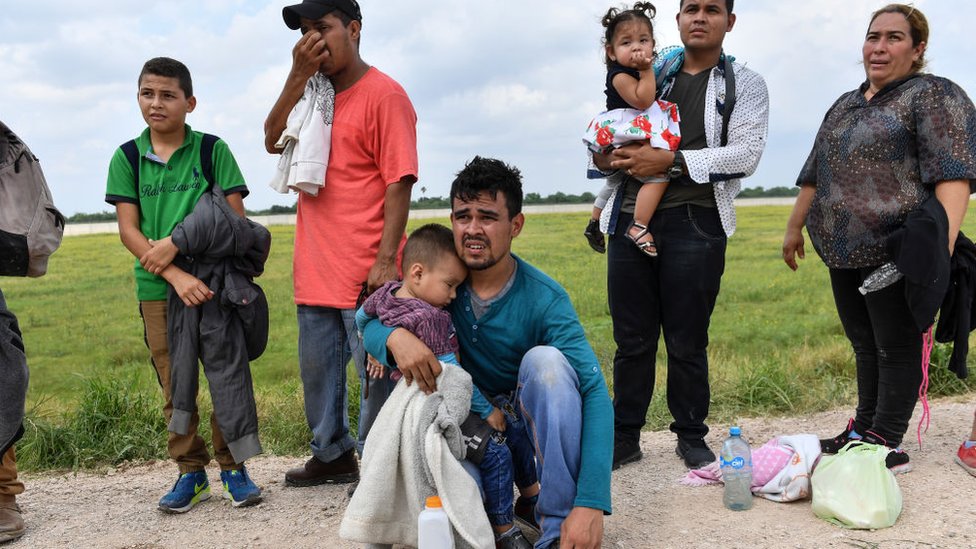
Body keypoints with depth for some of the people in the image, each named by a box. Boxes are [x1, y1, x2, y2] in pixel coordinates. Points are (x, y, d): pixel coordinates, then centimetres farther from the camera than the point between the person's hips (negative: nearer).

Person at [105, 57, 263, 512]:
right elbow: (128, 230, -1)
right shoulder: (127, 158, 5)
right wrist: (176, 275, -15)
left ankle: (233, 466, 15)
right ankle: (191, 472, 20)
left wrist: (177, 242, -15)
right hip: (158, 288, 2)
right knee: (175, 386, 8)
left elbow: (235, 217, -4)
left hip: (216, 281, -2)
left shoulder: (213, 151, 1)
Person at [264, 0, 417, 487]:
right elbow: (273, 141, 3)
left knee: (376, 373, 2)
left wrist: (387, 259, -20)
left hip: (363, 271, -8)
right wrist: (298, 76, -6)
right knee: (317, 370, 18)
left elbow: (399, 182, -14)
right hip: (315, 269, 8)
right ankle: (332, 455, 35)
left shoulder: (383, 95, -9)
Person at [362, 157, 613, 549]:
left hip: (530, 413, -1)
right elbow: (371, 323, -7)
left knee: (545, 359, -32)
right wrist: (395, 336, -35)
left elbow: (594, 391, -29)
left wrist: (590, 504, -40)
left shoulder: (544, 299, -22)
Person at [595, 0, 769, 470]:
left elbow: (745, 154, -6)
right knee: (631, 338, 6)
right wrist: (604, 155, -4)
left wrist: (671, 161, -16)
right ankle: (624, 437, 18)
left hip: (694, 224, -2)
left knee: (687, 342, 4)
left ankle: (691, 437, 21)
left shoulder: (745, 84, 8)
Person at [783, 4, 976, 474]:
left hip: (897, 253, -7)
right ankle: (863, 430, 24)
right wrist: (795, 228, 24)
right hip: (844, 252, 7)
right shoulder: (845, 105, 19)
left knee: (895, 347, 1)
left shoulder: (934, 96, -5)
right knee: (864, 346, 14)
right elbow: (814, 175, 24)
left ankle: (886, 445, 9)